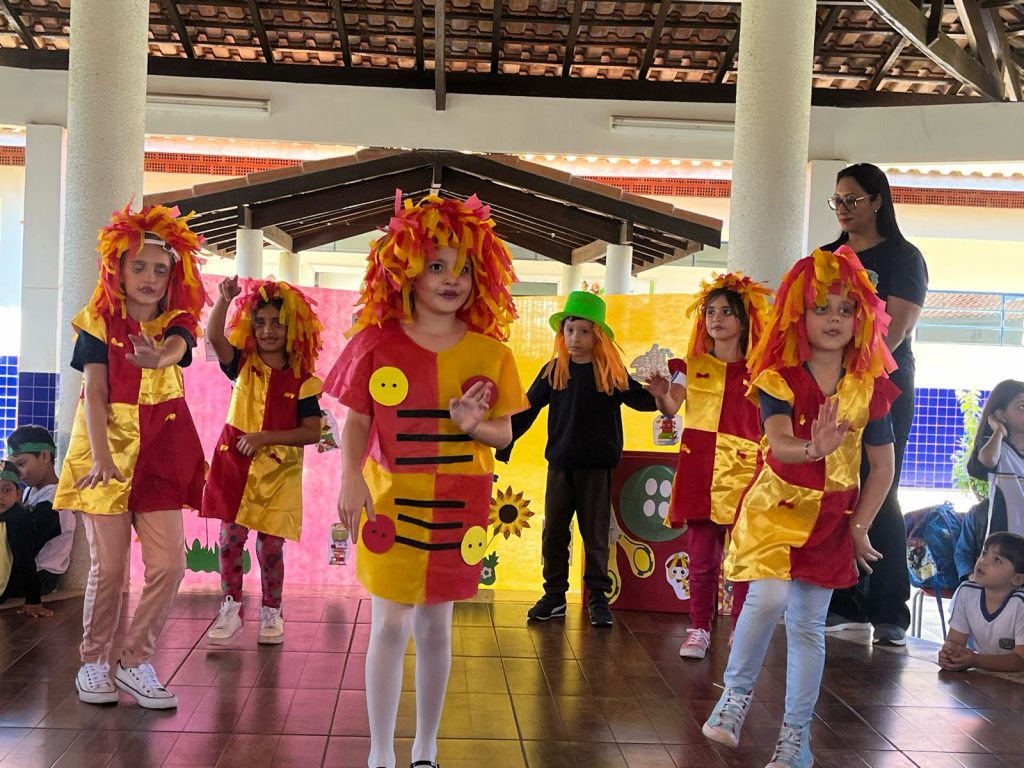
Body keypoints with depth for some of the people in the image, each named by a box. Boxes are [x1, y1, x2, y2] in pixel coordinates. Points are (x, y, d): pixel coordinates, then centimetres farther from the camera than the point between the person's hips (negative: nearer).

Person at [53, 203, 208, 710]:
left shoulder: (176, 323, 4)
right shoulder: (99, 322, -2)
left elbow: (175, 350, -22)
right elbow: (95, 393, -11)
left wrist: (157, 357, -47)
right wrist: (100, 457, -24)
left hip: (160, 454, 3)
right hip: (108, 450, -2)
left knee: (168, 564, -4)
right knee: (108, 565, -1)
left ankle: (136, 663, 11)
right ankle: (94, 662, 17)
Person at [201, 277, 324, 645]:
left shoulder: (302, 380, -4)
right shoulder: (243, 365, 2)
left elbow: (312, 432, -8)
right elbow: (215, 338, -16)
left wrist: (265, 437, -16)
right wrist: (224, 300, -31)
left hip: (279, 471, -1)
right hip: (235, 465, 2)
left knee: (270, 545, 4)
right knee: (231, 538, 1)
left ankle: (271, 612, 22)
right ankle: (231, 608, 16)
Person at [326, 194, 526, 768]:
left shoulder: (489, 350, 0)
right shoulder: (377, 342, -5)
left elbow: (505, 432, 5)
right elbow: (356, 421, -3)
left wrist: (474, 425, -17)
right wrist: (350, 478, -18)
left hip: (459, 505, 2)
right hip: (391, 499, -2)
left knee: (435, 626, 11)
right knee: (392, 624, 1)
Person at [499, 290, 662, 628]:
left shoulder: (612, 372, -3)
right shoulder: (553, 370, 1)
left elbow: (637, 398, -1)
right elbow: (527, 409, 3)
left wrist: (658, 395, -24)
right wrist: (502, 444, -3)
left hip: (597, 467, -2)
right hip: (560, 465, 2)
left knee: (596, 535, 6)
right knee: (554, 533, 7)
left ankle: (597, 597, 18)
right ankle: (554, 595, 19)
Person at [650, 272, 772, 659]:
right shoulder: (692, 366, 9)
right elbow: (672, 406, -6)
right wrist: (661, 392, -27)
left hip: (743, 472, -1)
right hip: (699, 471, 1)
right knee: (702, 558, 2)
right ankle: (699, 630, 13)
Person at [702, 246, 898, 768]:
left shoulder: (870, 387, -1)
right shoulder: (779, 378, -7)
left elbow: (883, 466, 6)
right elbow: (778, 442, -24)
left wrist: (859, 526, 4)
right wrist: (812, 449, -44)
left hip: (831, 517, 2)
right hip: (775, 504, -2)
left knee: (808, 624, 6)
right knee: (769, 597, -22)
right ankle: (736, 695, 3)